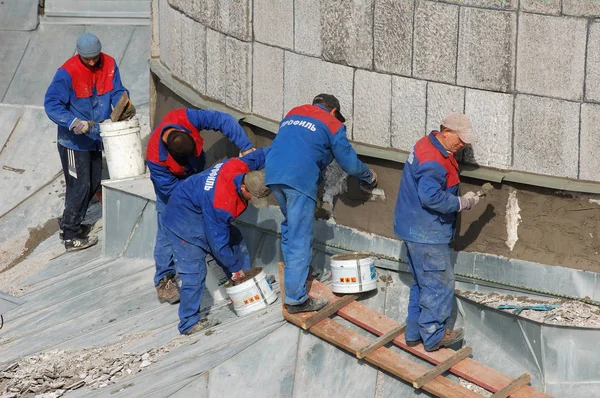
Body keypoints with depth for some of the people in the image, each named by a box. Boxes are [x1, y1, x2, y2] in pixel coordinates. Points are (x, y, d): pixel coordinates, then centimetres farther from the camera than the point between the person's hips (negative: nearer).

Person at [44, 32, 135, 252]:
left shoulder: (109, 65, -4)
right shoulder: (67, 73, -22)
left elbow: (116, 91, 0)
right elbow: (51, 103, -24)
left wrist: (125, 106, -23)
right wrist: (73, 122, -38)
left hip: (95, 137, 7)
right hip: (73, 140, -7)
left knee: (93, 183, 17)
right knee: (80, 186, -5)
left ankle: (69, 223, 35)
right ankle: (71, 237, 5)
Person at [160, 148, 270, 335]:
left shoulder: (241, 166, -21)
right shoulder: (221, 205, -39)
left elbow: (260, 155, 2)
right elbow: (218, 243, -27)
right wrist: (235, 267, -14)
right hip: (183, 219, -9)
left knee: (235, 241, 8)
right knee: (194, 270, -12)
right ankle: (189, 323, -6)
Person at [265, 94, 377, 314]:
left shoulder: (293, 114, 27)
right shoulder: (332, 124, 10)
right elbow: (349, 162, 12)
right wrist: (369, 177, 32)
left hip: (273, 173, 6)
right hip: (300, 178, -6)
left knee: (289, 225, 27)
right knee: (300, 238, -3)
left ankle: (293, 273, 34)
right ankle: (296, 298, -3)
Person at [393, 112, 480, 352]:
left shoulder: (427, 145, 10)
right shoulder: (433, 162, -24)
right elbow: (432, 197, -30)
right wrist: (463, 203, -19)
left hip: (417, 230, 11)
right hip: (427, 233, -11)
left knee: (422, 282, 18)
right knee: (440, 283, -3)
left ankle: (414, 333, 26)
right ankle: (433, 336, 5)